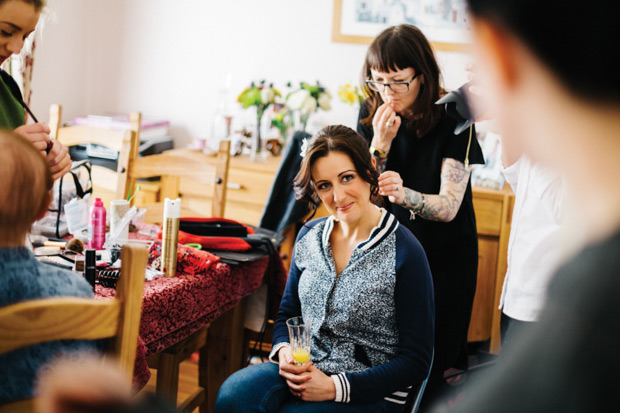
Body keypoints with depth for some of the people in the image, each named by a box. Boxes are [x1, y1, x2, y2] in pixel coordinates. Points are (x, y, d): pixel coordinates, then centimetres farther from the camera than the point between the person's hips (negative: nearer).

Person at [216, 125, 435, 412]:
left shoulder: (405, 253, -11)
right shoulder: (309, 237, 8)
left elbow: (416, 361, -9)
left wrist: (335, 387, -15)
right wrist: (284, 351, -4)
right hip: (303, 372, 5)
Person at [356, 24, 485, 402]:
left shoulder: (452, 119, -16)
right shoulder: (373, 114, -4)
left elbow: (448, 207, -22)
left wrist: (403, 194, -42)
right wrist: (380, 143, -21)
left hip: (444, 256, -3)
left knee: (430, 364, 3)